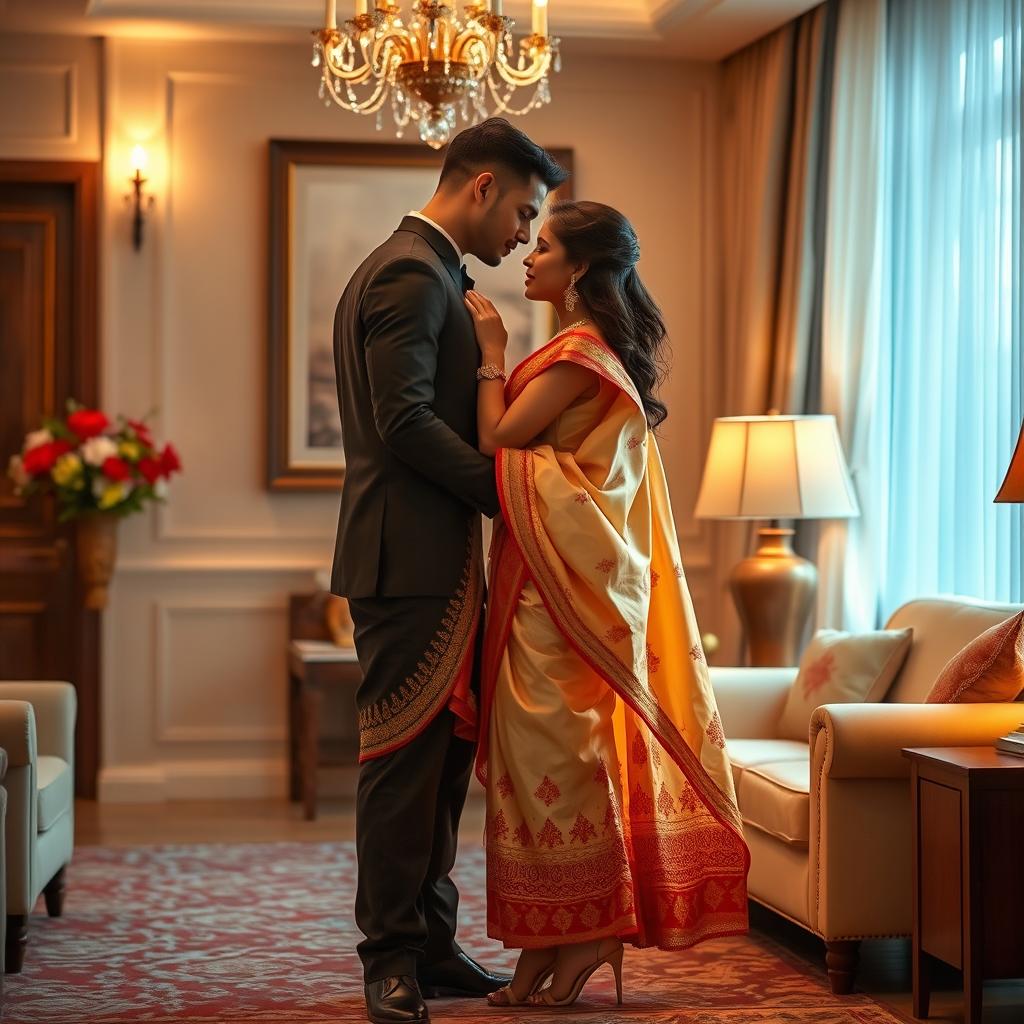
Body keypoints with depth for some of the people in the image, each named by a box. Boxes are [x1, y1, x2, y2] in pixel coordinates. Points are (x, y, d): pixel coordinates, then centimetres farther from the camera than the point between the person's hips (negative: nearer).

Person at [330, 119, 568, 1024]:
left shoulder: (416, 271, 22)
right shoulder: (413, 273, -12)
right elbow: (406, 421, -20)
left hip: (433, 560, 10)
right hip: (412, 559, -10)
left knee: (442, 756, 11)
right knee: (405, 759, -5)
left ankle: (428, 946, 18)